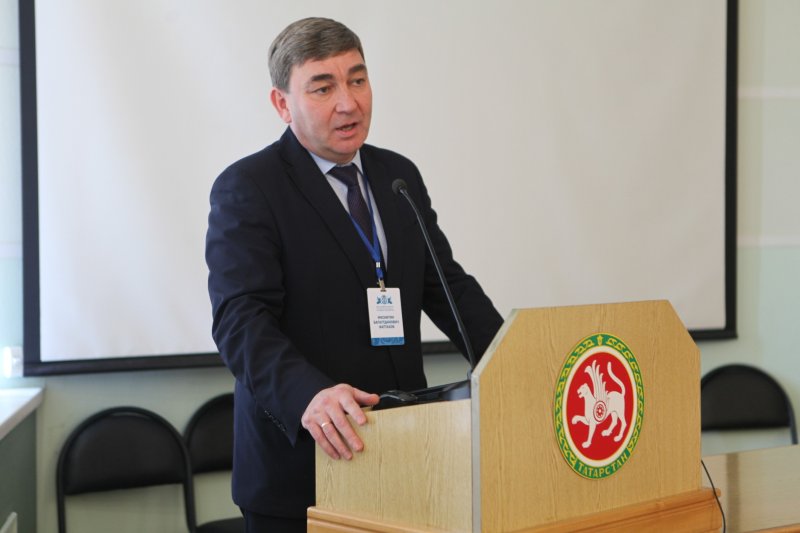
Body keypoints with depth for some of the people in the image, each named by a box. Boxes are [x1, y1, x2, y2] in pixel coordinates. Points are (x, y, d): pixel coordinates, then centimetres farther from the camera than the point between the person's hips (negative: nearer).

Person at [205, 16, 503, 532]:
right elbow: (241, 318, -19)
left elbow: (445, 284, 11)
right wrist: (308, 394, -37)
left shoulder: (400, 175, 11)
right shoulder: (247, 188, -9)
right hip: (301, 459, -5)